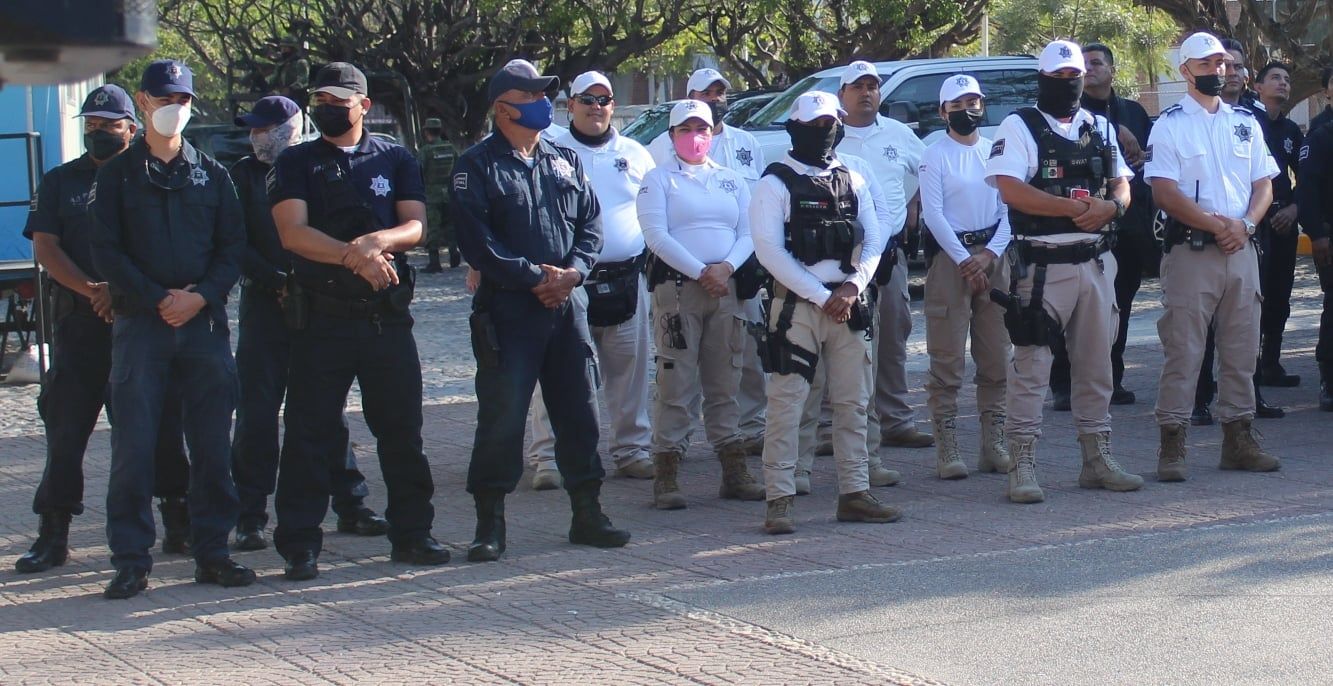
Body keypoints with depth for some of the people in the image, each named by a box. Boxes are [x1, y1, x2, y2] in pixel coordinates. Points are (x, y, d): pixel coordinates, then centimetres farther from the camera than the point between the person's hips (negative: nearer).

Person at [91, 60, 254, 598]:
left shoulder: (211, 174, 13)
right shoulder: (117, 175, 7)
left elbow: (233, 247, 8)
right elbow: (106, 251, 0)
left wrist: (200, 297, -9)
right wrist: (158, 300, -10)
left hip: (205, 320, 2)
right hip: (139, 322, -2)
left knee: (212, 443, 2)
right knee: (133, 444, -5)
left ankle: (211, 552, 10)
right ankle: (131, 560, -1)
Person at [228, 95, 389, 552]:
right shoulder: (243, 175, 4)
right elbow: (237, 246, -2)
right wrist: (280, 282, -12)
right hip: (264, 305, -1)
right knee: (256, 414, -2)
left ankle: (350, 506, 15)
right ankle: (250, 518, 3)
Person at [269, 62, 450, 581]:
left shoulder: (396, 159, 11)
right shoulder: (296, 163, 6)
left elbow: (414, 226, 0)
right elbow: (293, 233, -8)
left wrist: (377, 240, -21)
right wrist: (355, 257, -19)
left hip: (387, 312, 2)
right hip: (321, 316, -2)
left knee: (401, 427, 6)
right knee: (309, 431, 0)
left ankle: (411, 533, 17)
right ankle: (299, 545, 5)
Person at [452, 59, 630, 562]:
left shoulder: (565, 161, 15)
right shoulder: (477, 166, -2)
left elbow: (591, 222, 11)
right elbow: (476, 240, -11)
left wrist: (574, 270, -7)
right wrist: (534, 276, -15)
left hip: (568, 305, 5)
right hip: (507, 308, -5)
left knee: (579, 411, 9)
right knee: (502, 416, -4)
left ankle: (587, 514, 19)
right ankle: (490, 524, 4)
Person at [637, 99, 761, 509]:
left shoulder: (732, 181, 17)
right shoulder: (659, 180, 4)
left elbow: (748, 234, 10)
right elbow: (656, 236, -8)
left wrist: (727, 267, -10)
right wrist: (700, 272, -15)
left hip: (725, 287, 4)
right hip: (676, 287, -4)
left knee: (725, 383, 8)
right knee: (676, 383, -7)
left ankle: (734, 473, 12)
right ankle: (666, 477, -5)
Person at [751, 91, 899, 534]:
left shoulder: (853, 182, 13)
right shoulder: (775, 184, -2)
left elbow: (873, 242, 10)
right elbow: (769, 249, -11)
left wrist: (852, 287, -8)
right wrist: (821, 297, -15)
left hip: (847, 304, 5)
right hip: (797, 305, -5)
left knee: (853, 404, 8)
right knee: (786, 404, -7)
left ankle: (854, 493, 15)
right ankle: (779, 500, -5)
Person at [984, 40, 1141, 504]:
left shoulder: (1100, 129, 15)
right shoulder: (1020, 127, -4)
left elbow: (1122, 184, 16)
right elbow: (1010, 190, -16)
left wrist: (1110, 206, -8)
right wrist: (1076, 208, -17)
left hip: (1096, 263, 6)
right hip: (1042, 265, -6)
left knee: (1097, 363, 11)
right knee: (1030, 366, -6)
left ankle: (1097, 459, 20)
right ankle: (1022, 467, -4)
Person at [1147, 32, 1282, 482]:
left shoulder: (1245, 122, 14)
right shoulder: (1170, 125, -1)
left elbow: (1263, 185, 12)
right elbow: (1164, 192, -10)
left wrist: (1245, 224, -7)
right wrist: (1214, 224, -16)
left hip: (1241, 249, 5)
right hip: (1190, 250, -5)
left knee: (1242, 350, 8)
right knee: (1182, 350, -6)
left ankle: (1238, 439, 16)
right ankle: (1172, 446, -3)